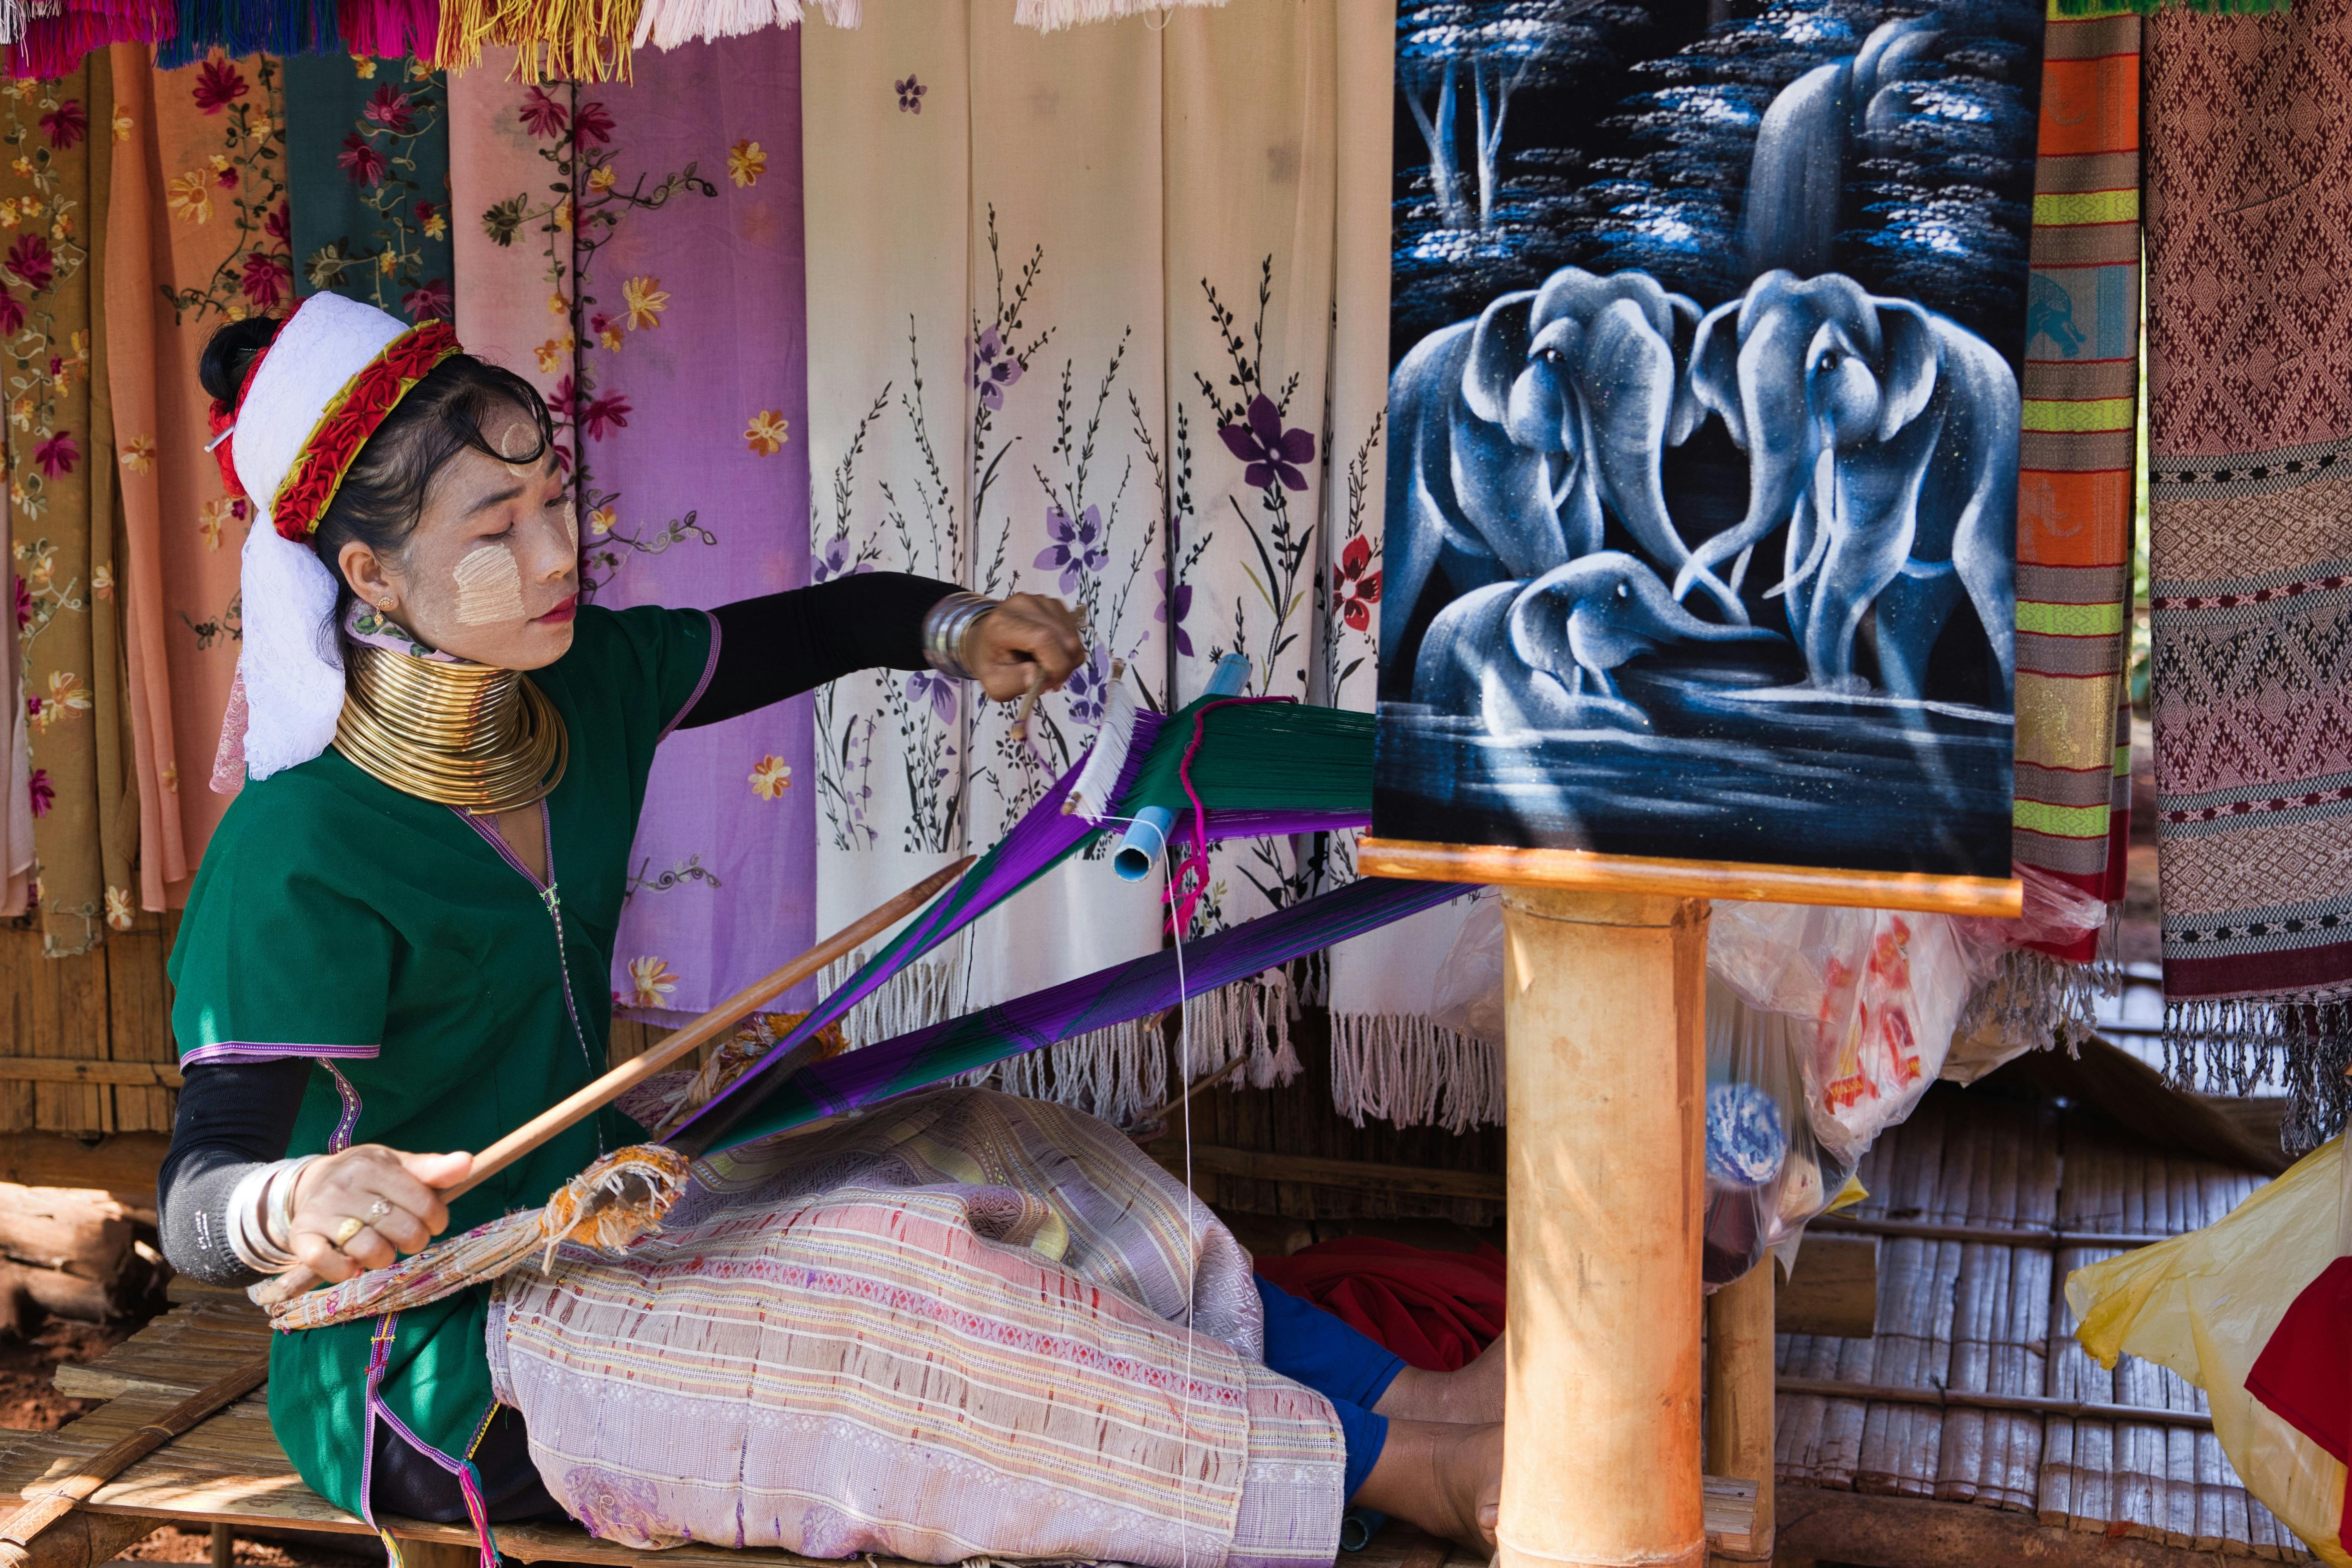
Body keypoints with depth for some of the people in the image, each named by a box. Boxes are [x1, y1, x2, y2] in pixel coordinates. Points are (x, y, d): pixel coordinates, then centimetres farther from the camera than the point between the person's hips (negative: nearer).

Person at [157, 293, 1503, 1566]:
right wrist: (297, 1209, -52)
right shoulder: (302, 862, -25)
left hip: (597, 1212, 9)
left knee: (1006, 1163, -1)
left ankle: (1414, 1397, -4)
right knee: (897, 1291, -24)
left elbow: (830, 621, 12)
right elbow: (201, 1197, -29)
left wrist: (957, 629, -8)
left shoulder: (584, 681, -2)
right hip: (429, 1364, -9)